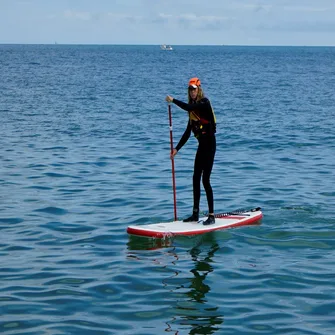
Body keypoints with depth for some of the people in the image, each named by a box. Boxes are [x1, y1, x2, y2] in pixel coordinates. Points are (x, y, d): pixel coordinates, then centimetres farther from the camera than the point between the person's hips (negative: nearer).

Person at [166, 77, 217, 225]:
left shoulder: (205, 102, -11)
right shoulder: (193, 107, 13)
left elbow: (189, 107, -31)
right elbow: (187, 132, 15)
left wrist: (173, 100, -20)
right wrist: (177, 148, 12)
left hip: (209, 143, -9)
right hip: (202, 144, 9)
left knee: (205, 180, -11)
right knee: (196, 178, 10)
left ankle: (211, 215, -9)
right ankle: (195, 214, 17)